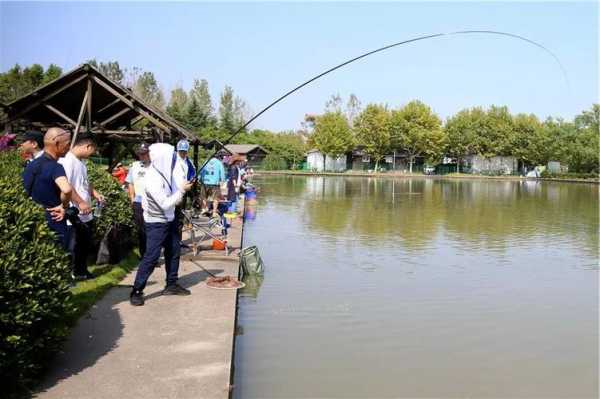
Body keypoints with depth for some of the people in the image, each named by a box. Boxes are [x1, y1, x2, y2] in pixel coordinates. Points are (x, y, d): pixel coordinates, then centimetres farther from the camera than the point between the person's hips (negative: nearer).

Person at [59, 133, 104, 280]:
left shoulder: (81, 162, 12)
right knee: (76, 246, 3)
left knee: (87, 244, 19)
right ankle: (77, 273, 17)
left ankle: (83, 271, 33)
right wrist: (80, 203, -23)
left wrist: (95, 194, 10)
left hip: (86, 214, 10)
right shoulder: (67, 160, -18)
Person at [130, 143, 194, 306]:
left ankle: (171, 285, 29)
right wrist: (182, 190, -21)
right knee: (151, 257, -6)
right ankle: (136, 291, 6)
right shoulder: (152, 179, -27)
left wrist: (182, 188, -7)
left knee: (173, 251, 15)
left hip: (169, 219, 9)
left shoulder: (163, 172, -2)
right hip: (156, 223, -9)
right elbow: (165, 204, -27)